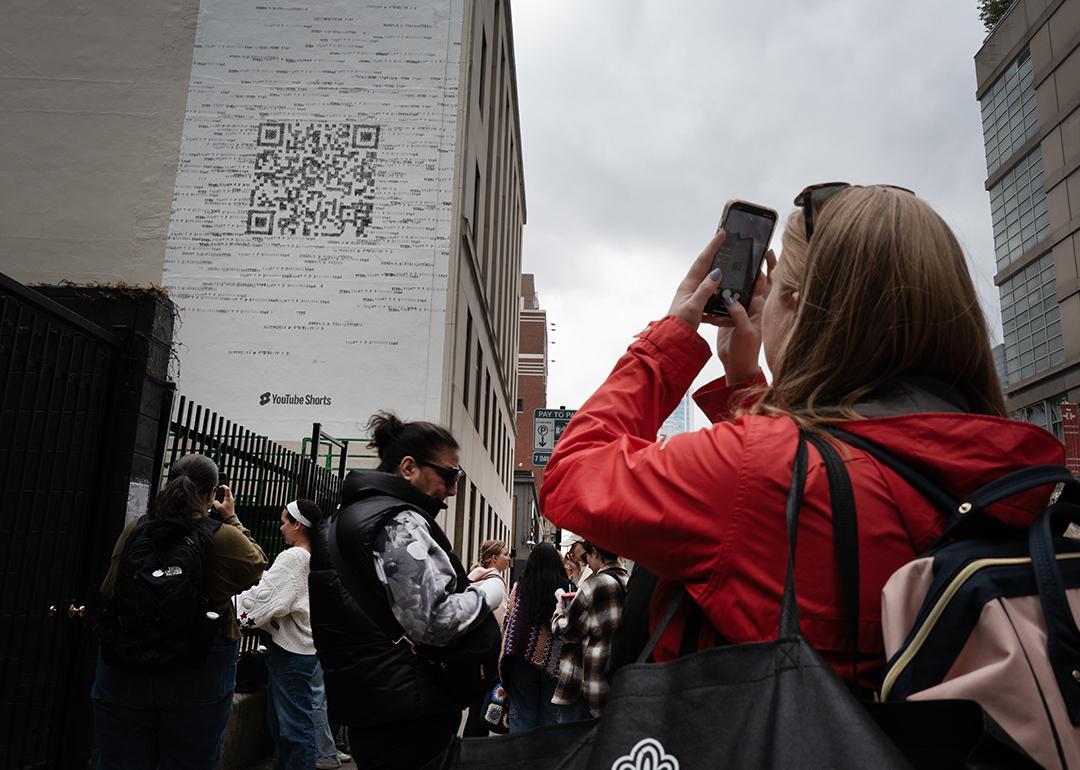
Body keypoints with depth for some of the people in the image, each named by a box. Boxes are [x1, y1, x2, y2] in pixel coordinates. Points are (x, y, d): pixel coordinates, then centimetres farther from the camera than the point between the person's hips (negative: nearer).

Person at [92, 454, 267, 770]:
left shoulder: (134, 531, -2)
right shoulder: (223, 537, -11)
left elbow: (108, 589, 10)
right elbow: (257, 563, 8)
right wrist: (232, 520, 15)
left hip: (123, 671, 3)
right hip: (198, 676, -2)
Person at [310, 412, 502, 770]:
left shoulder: (352, 514, 14)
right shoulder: (398, 522, -17)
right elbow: (433, 622, -26)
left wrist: (464, 584, 17)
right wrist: (488, 592, -9)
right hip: (408, 713, -10)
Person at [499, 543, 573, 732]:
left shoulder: (519, 588, -5)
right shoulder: (566, 589, -8)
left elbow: (506, 622, 2)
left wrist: (507, 651, 16)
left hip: (522, 662, 1)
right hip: (553, 665, -1)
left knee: (521, 717, 10)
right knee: (550, 717, 11)